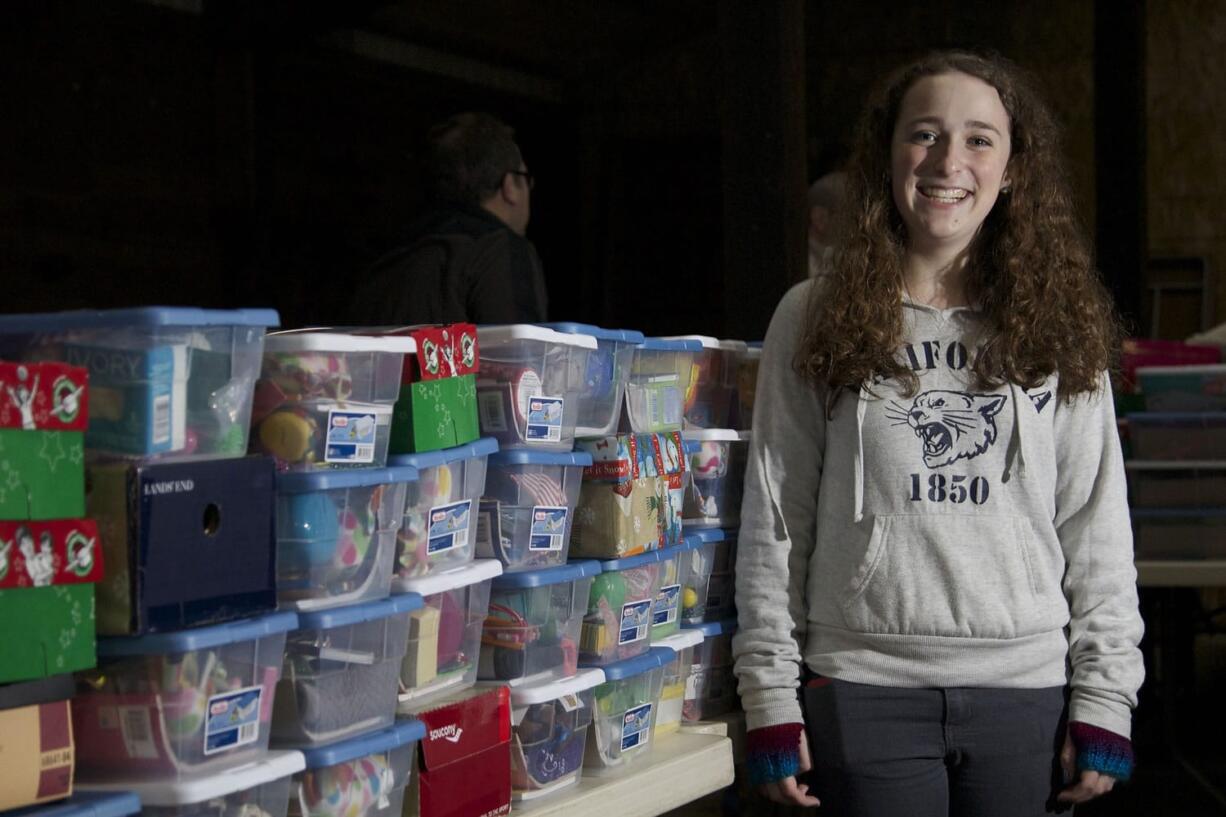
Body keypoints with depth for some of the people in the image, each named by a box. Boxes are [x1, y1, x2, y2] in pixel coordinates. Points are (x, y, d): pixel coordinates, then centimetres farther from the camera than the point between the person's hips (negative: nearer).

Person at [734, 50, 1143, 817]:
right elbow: (774, 521, 3)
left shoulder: (1061, 326, 6)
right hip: (864, 693, -1)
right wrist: (772, 699, -1)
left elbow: (1098, 527, 6)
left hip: (1028, 691, 1)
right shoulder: (815, 320, 2)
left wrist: (1105, 701, 1)